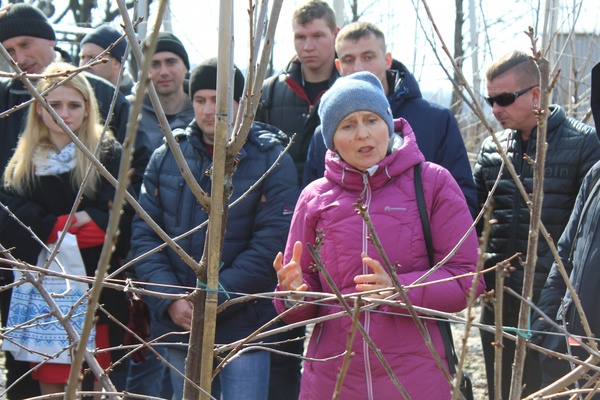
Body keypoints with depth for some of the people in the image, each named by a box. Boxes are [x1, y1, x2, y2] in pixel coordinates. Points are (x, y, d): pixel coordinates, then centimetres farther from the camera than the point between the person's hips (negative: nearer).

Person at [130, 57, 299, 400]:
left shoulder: (271, 160, -4)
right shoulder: (166, 158, 7)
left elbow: (271, 244, -11)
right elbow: (144, 234, 4)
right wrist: (170, 300, -10)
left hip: (243, 327, -4)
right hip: (178, 324, 4)